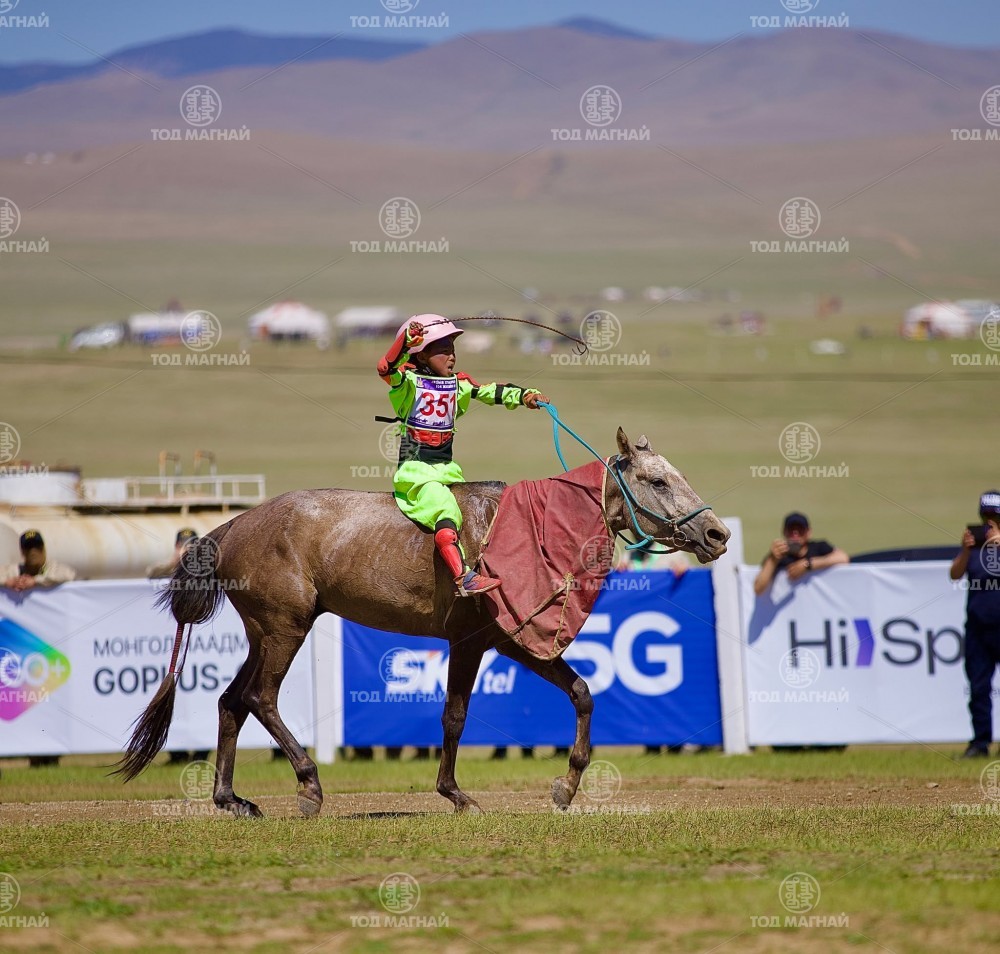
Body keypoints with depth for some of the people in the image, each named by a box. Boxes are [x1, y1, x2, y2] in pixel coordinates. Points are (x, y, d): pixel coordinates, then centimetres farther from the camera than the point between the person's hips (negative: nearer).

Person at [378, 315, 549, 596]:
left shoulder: (458, 385, 12)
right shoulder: (408, 383, -4)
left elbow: (490, 392, 3)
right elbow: (387, 369, -23)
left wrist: (522, 395, -13)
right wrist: (407, 339, -38)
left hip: (447, 469, 7)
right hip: (414, 472, -7)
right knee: (443, 507, -28)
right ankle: (463, 578, -38)